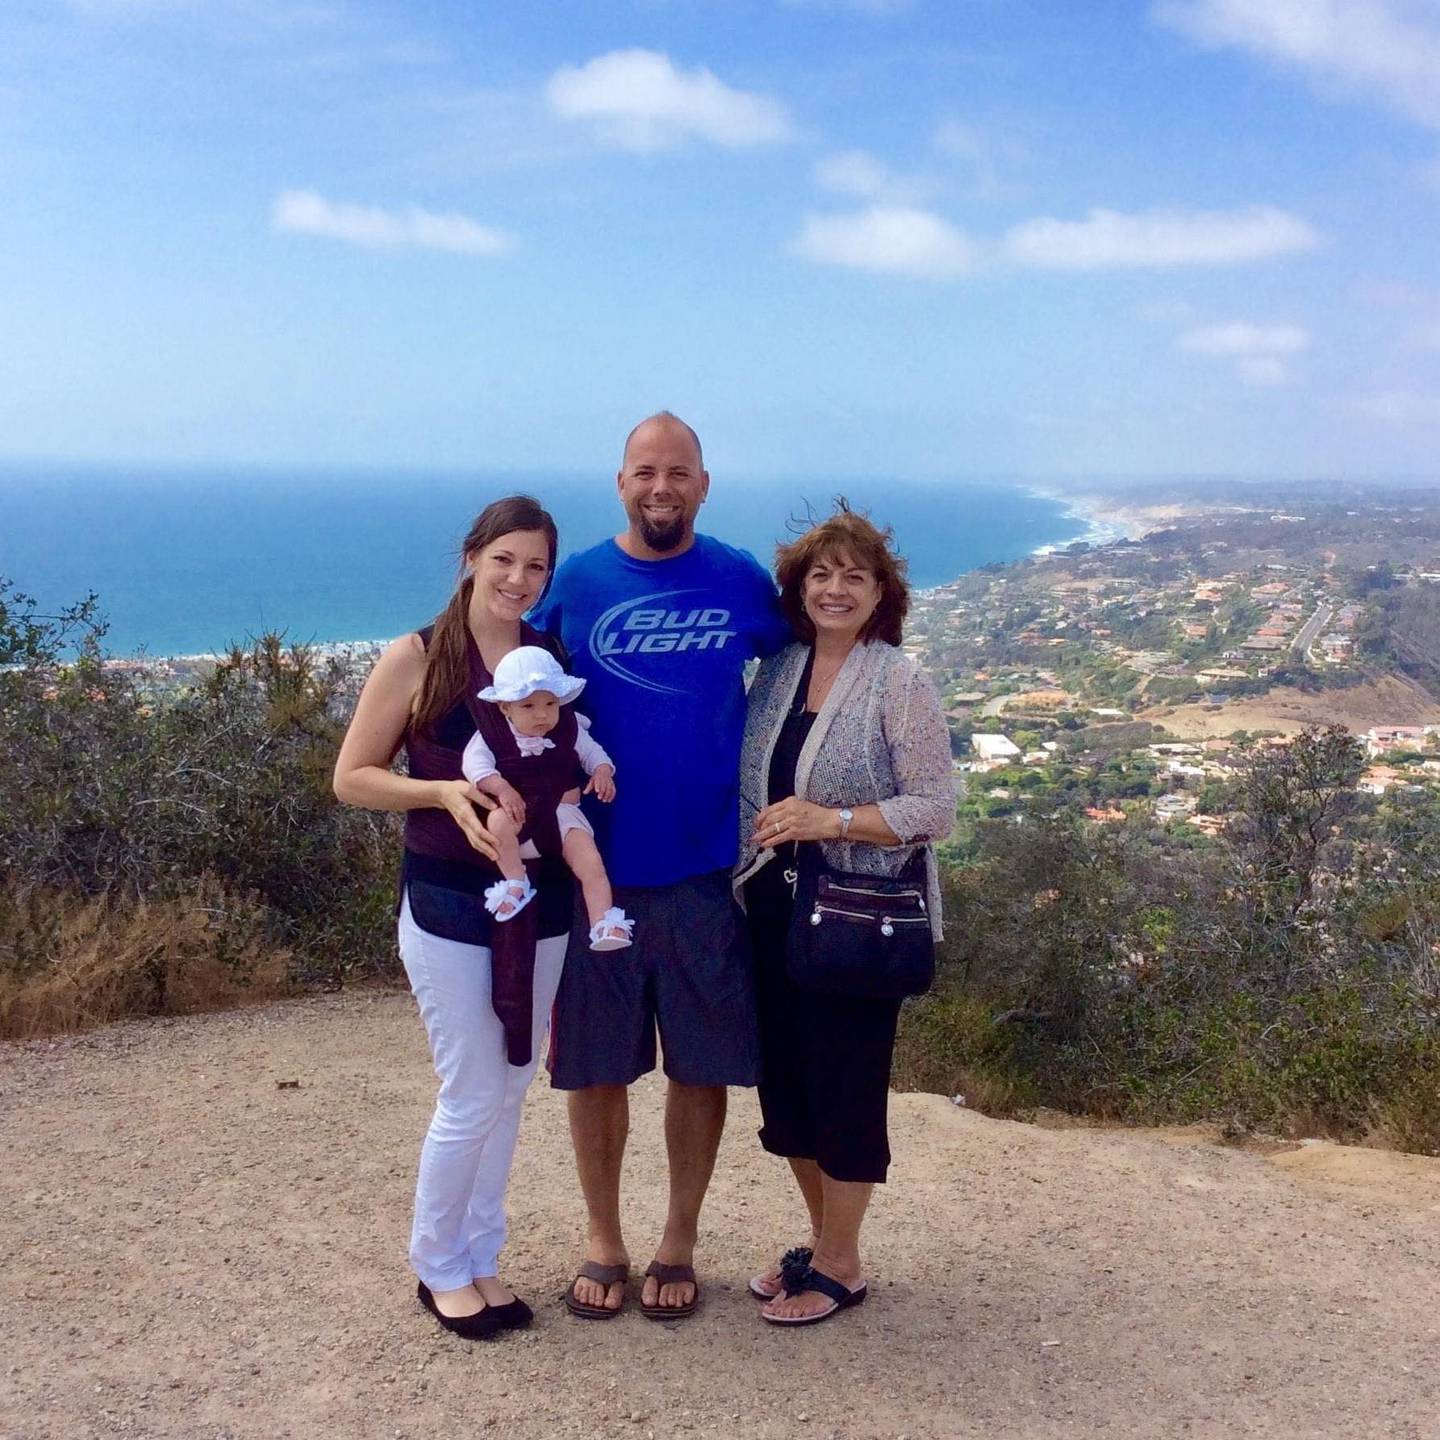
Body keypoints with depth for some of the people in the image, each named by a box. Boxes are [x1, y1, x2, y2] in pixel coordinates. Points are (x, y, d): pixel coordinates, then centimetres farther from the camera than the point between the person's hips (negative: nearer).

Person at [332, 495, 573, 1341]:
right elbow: (352, 778, -6)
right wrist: (444, 791, -21)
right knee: (472, 1097, 1)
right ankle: (438, 1265, 23)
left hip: (541, 899, 4)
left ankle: (481, 1259, 29)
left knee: (511, 1091, 13)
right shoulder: (417, 658, -7)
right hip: (449, 904, -4)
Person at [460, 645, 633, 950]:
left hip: (561, 811, 1)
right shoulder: (495, 733, -5)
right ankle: (516, 882, -18)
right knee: (497, 822, -36)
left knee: (591, 864, -18)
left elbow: (592, 752, 11)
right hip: (517, 811, -1)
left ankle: (604, 925, -15)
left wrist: (602, 771, -12)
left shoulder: (570, 729, 2)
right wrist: (501, 788, -29)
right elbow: (474, 761, -15)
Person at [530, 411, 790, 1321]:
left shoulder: (742, 582, 0)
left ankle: (680, 1243, 29)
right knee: (595, 1067, 10)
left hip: (706, 870, 0)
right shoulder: (577, 584, -1)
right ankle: (604, 1240, 30)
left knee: (701, 1066, 9)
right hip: (596, 869, 0)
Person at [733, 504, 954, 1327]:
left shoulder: (900, 685, -9)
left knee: (844, 1087, 4)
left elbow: (937, 810, -13)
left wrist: (832, 820, -21)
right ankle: (823, 1241, 33)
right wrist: (748, 871, 4)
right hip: (776, 910, 6)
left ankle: (841, 1266, 22)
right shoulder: (778, 674, 8)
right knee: (786, 1079, 14)